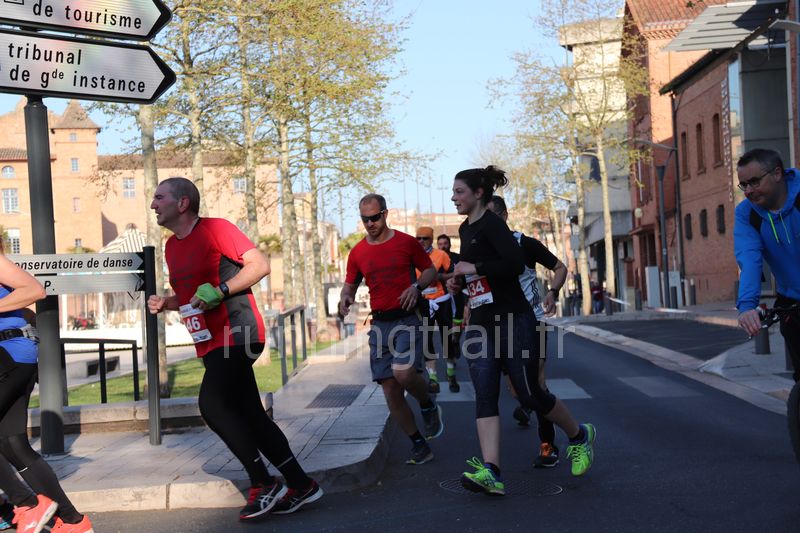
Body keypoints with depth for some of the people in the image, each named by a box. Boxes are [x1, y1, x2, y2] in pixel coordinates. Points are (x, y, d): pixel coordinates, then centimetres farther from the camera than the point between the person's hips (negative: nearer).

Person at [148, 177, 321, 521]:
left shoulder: (215, 229, -9)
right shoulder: (172, 247, 16)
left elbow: (260, 265, -13)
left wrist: (220, 291, -22)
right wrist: (164, 303, 7)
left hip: (236, 334, -9)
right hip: (211, 342, 9)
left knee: (211, 404, -20)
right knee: (250, 415, 8)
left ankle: (263, 484, -9)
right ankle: (300, 484, 16)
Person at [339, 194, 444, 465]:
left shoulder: (406, 242, -1)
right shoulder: (357, 252, 7)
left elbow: (430, 270, 8)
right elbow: (350, 284, 15)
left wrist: (417, 286, -12)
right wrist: (345, 297, -7)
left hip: (407, 318, -4)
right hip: (380, 323, 4)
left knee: (403, 372, -27)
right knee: (390, 390, 1)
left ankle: (429, 406, 7)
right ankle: (419, 445, 15)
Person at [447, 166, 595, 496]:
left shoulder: (492, 224, -11)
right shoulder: (465, 229, 15)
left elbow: (515, 263, -27)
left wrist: (474, 268, -20)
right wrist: (459, 281, 13)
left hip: (513, 319, -8)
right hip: (481, 322, 8)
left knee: (529, 394, -1)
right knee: (484, 396, -6)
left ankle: (580, 436, 24)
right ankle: (490, 472, -13)